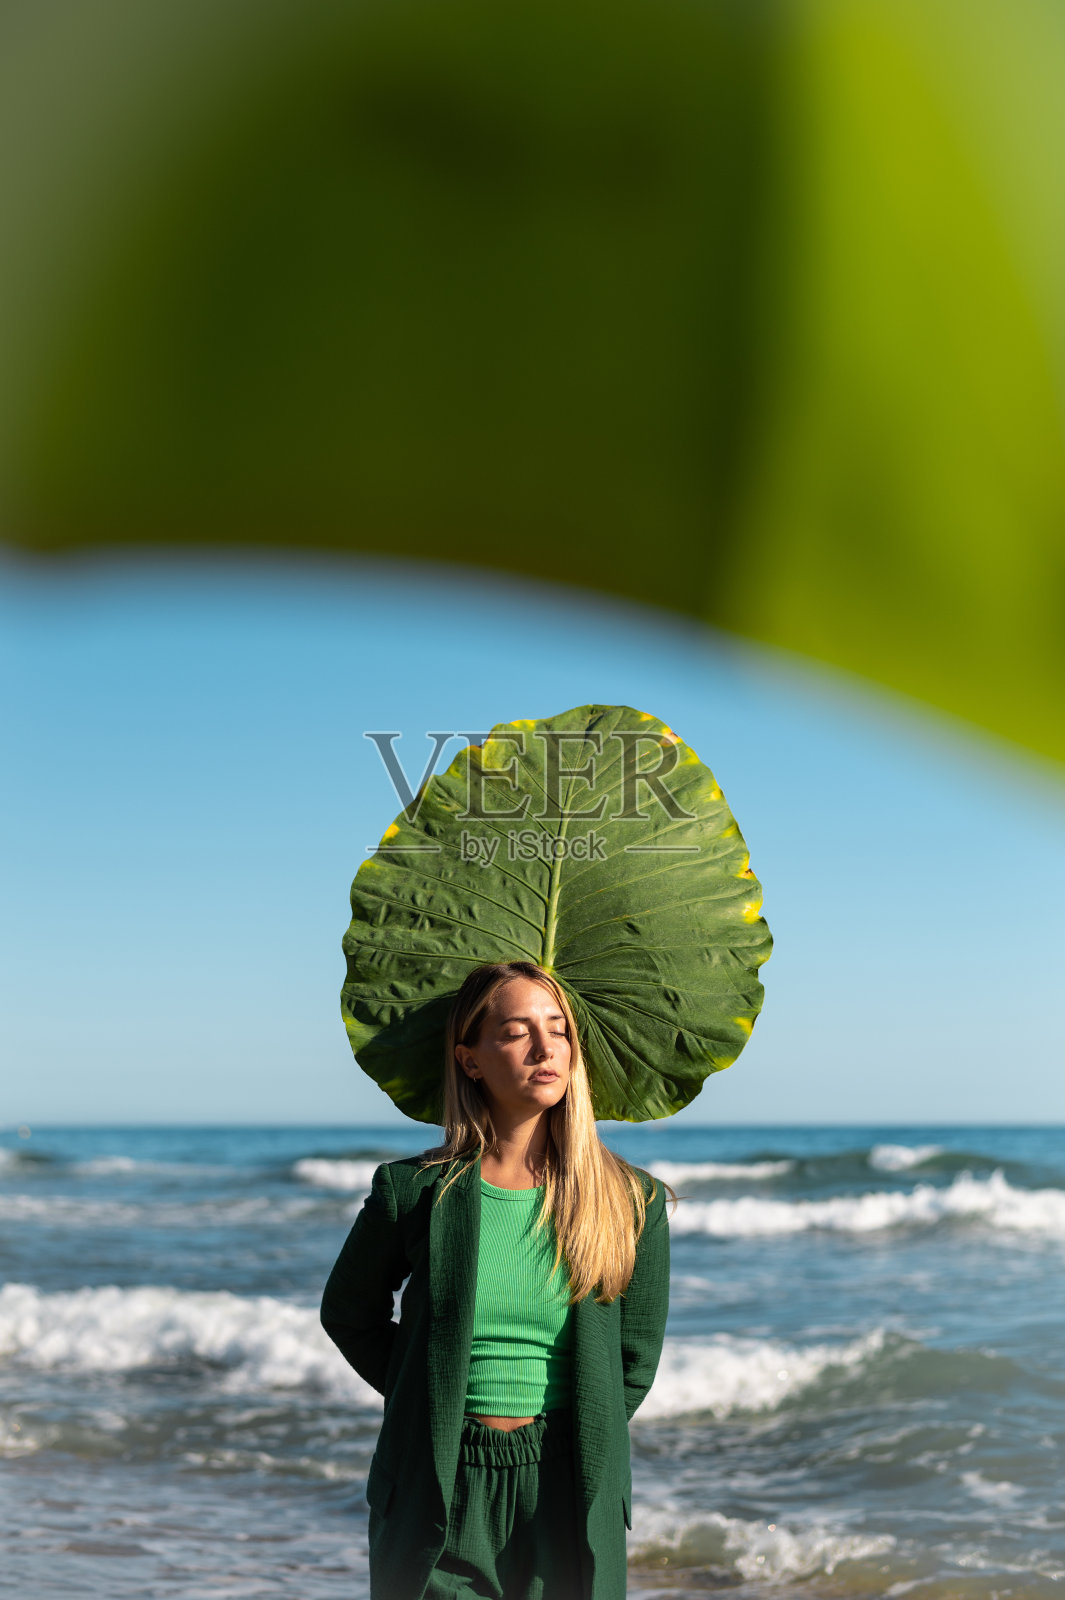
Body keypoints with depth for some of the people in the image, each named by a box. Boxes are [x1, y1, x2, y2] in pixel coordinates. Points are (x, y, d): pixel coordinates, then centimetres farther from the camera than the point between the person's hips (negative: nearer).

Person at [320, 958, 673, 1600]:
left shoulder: (632, 1203, -2)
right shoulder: (414, 1193, -4)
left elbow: (635, 1361, 8)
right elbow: (349, 1315, 11)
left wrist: (579, 1444, 5)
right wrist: (432, 1407, 5)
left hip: (571, 1499, 1)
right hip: (438, 1493, -1)